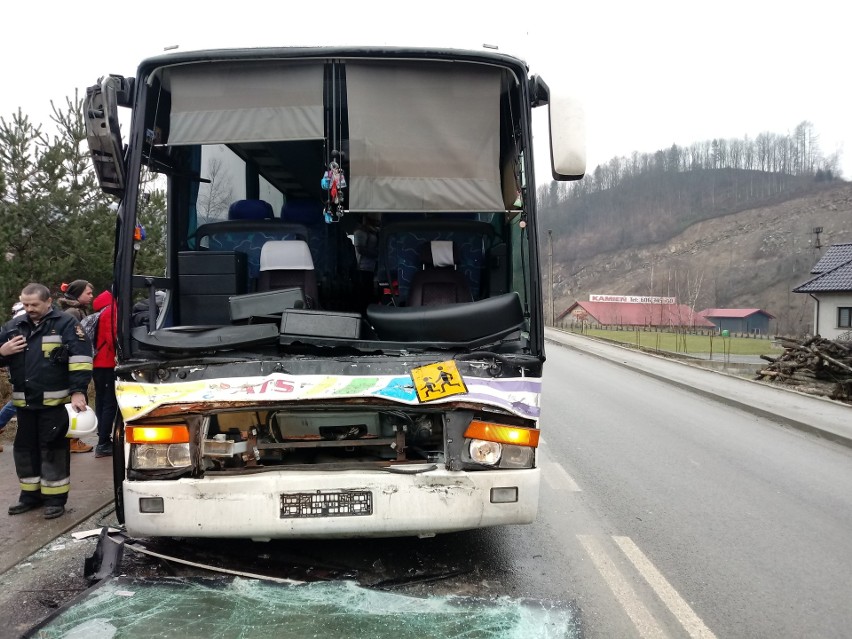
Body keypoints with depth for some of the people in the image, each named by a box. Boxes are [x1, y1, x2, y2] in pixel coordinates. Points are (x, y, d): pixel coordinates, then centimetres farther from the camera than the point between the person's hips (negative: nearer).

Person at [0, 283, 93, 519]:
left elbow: (80, 358, -13)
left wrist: (78, 391, -20)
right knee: (25, 448, 13)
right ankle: (30, 494, 26)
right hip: (24, 402, 6)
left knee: (53, 449, -1)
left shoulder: (65, 324, -5)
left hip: (55, 401, -6)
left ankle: (55, 498, 7)